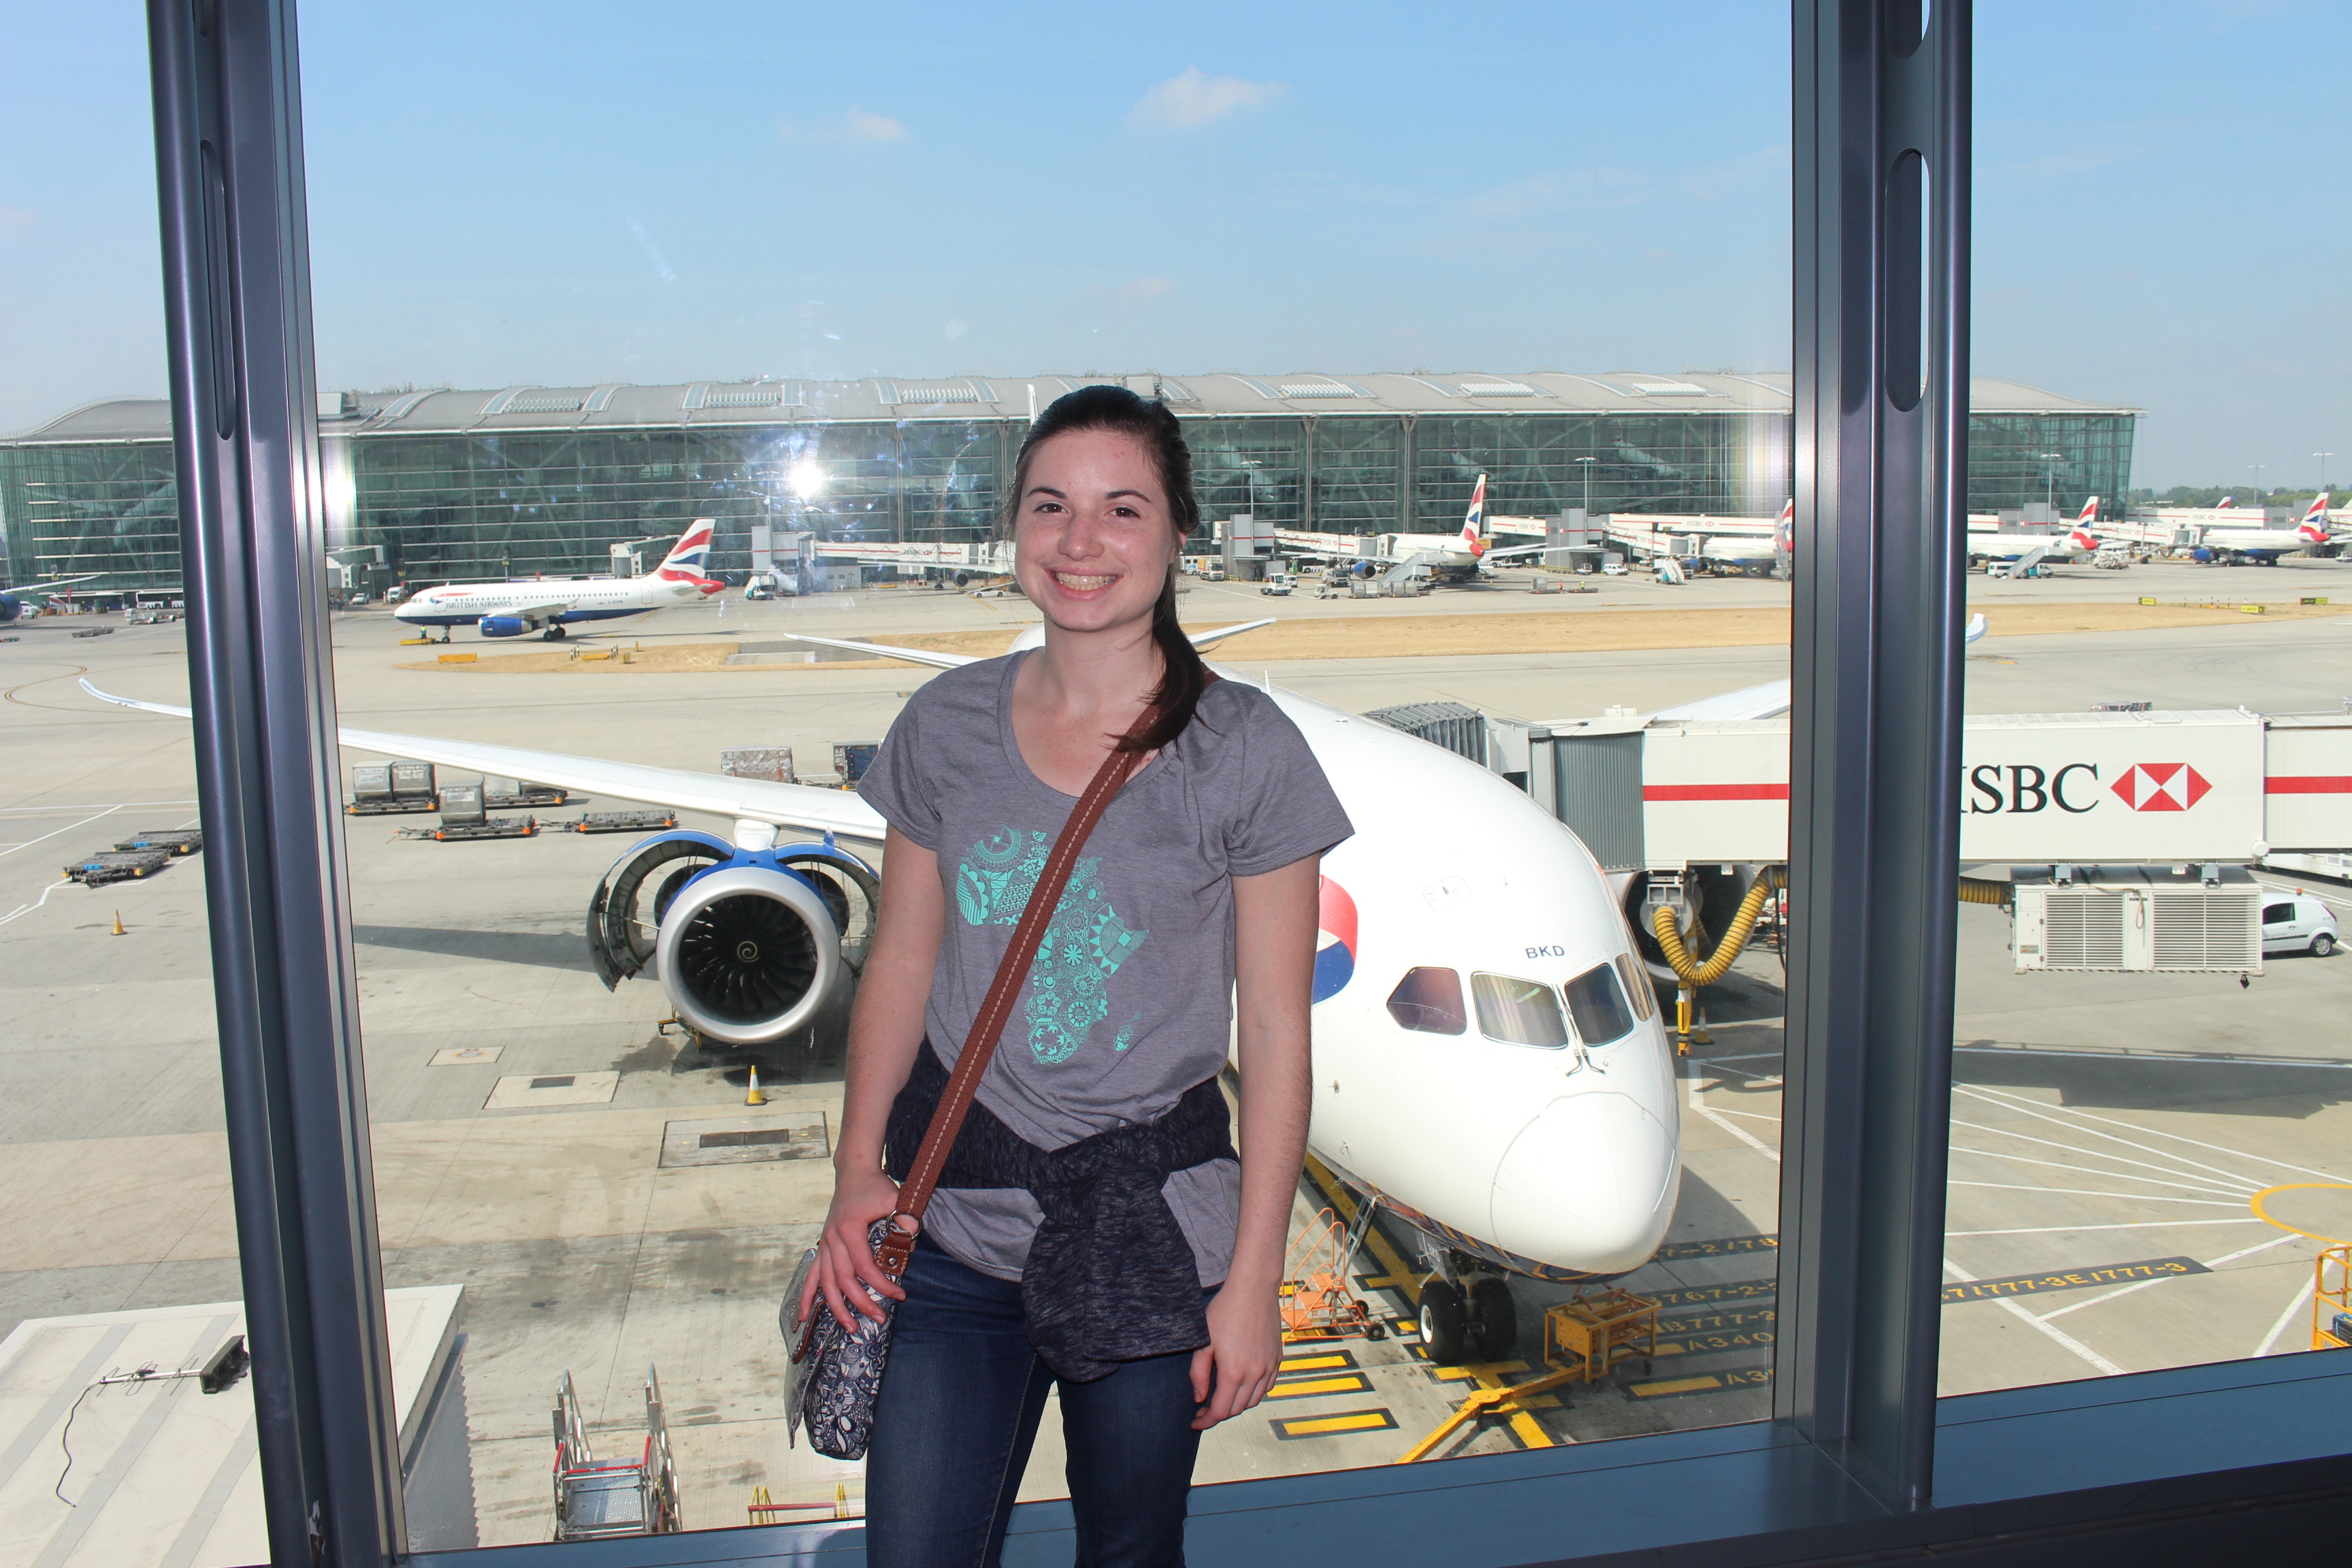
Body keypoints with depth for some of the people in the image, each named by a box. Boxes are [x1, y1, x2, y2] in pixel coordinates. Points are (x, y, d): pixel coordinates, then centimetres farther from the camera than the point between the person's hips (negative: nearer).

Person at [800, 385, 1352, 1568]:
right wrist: (858, 1166, -3)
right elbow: (902, 964, 7)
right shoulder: (946, 728, 0)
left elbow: (1274, 1030, -7)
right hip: (957, 1211, 2)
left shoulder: (1245, 751, -10)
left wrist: (1252, 1280, -7)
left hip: (1153, 1224, -2)